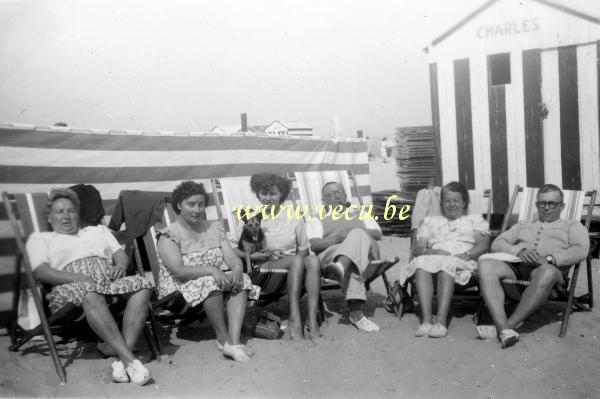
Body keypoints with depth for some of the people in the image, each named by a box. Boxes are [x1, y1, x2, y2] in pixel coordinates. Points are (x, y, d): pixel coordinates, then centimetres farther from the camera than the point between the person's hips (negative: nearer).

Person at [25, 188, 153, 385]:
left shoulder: (98, 230, 34)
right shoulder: (39, 238, 22)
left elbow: (121, 254, 22)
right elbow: (41, 272, 3)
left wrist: (120, 266, -5)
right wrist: (80, 278, -13)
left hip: (110, 281, 4)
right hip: (72, 286, -4)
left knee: (141, 285, -29)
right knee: (91, 295, -41)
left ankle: (121, 360, -36)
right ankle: (129, 359, -43)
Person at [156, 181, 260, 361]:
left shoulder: (215, 228, 11)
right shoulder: (169, 235, -7)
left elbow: (232, 257, 1)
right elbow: (178, 270, -21)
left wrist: (237, 268, -23)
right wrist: (210, 270, -34)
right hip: (180, 289, -6)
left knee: (241, 281, -22)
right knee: (210, 283, -35)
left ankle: (234, 341, -33)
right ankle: (223, 338, -23)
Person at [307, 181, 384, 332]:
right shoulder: (317, 220, 29)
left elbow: (377, 234, 14)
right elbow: (314, 245, 6)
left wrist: (357, 233, -8)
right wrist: (337, 237, -14)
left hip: (367, 255, 1)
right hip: (330, 255, -1)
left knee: (357, 235, -37)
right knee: (352, 264, -41)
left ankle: (341, 267, -68)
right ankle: (356, 312, -58)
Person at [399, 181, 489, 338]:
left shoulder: (475, 220, 26)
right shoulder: (430, 221, 30)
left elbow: (483, 244, 8)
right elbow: (418, 249, 15)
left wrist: (467, 255, -13)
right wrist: (430, 251, -9)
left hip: (462, 261, -2)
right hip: (433, 257, 2)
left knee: (446, 266, -38)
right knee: (421, 264, -35)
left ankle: (441, 320, -46)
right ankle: (426, 320, -42)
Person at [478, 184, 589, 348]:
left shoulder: (572, 226, 27)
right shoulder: (522, 226, 36)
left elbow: (581, 250, 5)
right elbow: (497, 244, 21)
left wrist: (549, 258, -11)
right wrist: (517, 251, -2)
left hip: (550, 268, -2)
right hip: (516, 267, 3)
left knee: (547, 272, -42)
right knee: (486, 263, -31)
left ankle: (511, 324, -39)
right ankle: (503, 328, -43)